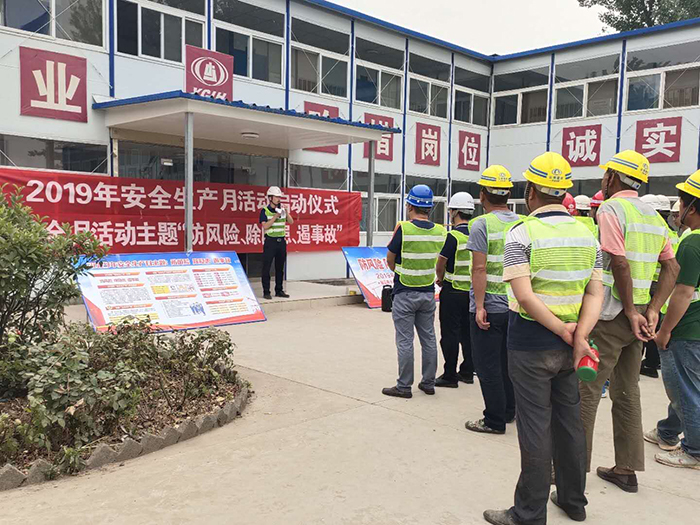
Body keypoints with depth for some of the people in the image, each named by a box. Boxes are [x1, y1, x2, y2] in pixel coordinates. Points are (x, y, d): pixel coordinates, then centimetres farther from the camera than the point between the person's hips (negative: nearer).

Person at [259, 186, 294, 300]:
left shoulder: (281, 209, 11)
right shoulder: (264, 211, -4)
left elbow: (291, 222, 8)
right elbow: (265, 226, -14)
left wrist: (286, 212, -6)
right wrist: (276, 216, -18)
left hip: (281, 241, 5)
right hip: (270, 241, -5)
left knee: (280, 267, 10)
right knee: (267, 268, -3)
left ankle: (279, 290, 17)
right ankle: (266, 292, 2)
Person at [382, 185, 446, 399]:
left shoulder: (404, 228, -15)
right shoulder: (440, 231, -1)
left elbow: (390, 259, -4)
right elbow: (440, 262, 9)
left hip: (405, 293, -5)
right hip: (428, 292, 5)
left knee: (405, 341, 1)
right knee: (428, 339, 13)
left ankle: (404, 387, 8)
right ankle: (428, 383, 22)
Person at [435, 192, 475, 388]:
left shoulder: (454, 236, -16)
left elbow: (440, 264, -14)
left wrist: (441, 278, 7)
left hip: (453, 291, -7)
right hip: (473, 290, 7)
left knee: (450, 334, 1)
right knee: (467, 332, 15)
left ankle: (450, 376, 6)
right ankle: (467, 372, 23)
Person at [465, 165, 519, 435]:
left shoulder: (482, 224, -13)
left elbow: (480, 268, -19)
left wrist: (480, 306, -16)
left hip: (490, 306, -7)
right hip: (515, 305, 7)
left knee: (488, 365, 3)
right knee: (507, 361, 18)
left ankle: (495, 420, 9)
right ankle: (508, 411, 29)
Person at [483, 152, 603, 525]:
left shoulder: (521, 234, -13)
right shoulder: (587, 235, 5)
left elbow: (525, 297, -21)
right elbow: (596, 293, 0)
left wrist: (565, 332, -13)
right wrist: (579, 335, -10)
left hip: (531, 346, -6)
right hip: (569, 348, 6)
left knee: (535, 428, 2)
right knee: (569, 421, 18)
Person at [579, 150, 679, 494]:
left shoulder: (610, 209, -11)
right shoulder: (653, 216, 13)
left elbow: (620, 263, -21)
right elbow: (672, 268, 10)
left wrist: (630, 311, -14)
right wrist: (651, 311, 3)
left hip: (611, 315, -8)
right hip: (638, 316, 8)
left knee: (586, 390, 0)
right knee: (627, 393, 14)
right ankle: (627, 469, 23)